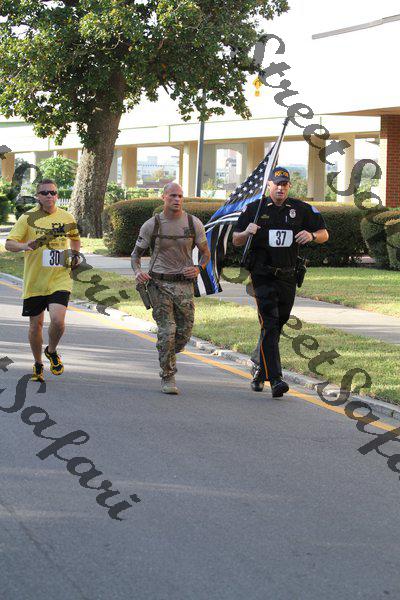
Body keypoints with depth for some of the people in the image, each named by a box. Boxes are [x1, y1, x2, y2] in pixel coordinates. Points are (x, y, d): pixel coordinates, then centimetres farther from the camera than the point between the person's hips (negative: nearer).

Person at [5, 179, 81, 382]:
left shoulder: (67, 218, 5)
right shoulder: (28, 218, -3)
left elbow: (75, 239, 26)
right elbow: (9, 244, -7)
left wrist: (75, 254, 8)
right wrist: (25, 246, -27)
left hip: (60, 279, 0)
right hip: (34, 280, 0)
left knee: (57, 320, -18)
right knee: (36, 323, 9)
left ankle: (52, 351, 13)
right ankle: (38, 364, 30)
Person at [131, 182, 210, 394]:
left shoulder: (194, 223, 3)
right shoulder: (152, 225, 0)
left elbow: (205, 253, 13)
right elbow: (136, 253, 8)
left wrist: (198, 268, -9)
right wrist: (137, 271, -13)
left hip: (184, 283, 2)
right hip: (159, 283, -2)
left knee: (184, 332, 2)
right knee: (167, 331, -11)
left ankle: (167, 356, 35)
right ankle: (167, 377, 2)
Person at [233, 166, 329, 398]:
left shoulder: (302, 209, 6)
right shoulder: (254, 209, 3)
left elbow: (324, 234, 11)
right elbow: (236, 241, 8)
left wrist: (311, 235, -11)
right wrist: (247, 232, -14)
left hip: (288, 277, 3)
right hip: (263, 276, -3)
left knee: (278, 324, 10)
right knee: (269, 324, -14)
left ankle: (259, 367, 32)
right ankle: (275, 379, -21)